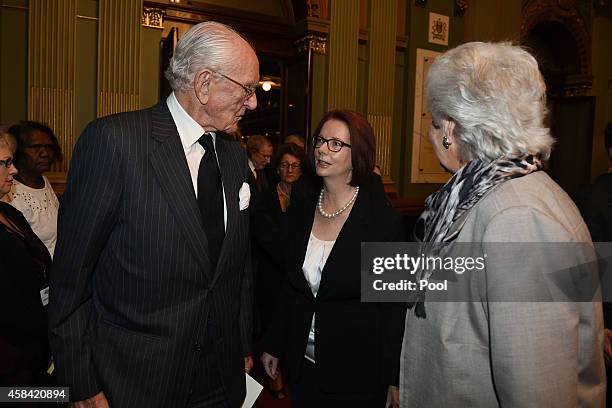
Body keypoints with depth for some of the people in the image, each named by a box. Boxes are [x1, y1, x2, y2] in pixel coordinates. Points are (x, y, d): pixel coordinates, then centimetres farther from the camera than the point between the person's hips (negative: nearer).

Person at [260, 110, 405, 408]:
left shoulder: (382, 218, -14)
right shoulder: (299, 213, 1)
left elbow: (394, 304, -11)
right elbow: (290, 287, 9)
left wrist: (394, 378, -10)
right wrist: (273, 346, 11)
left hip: (357, 371, -4)